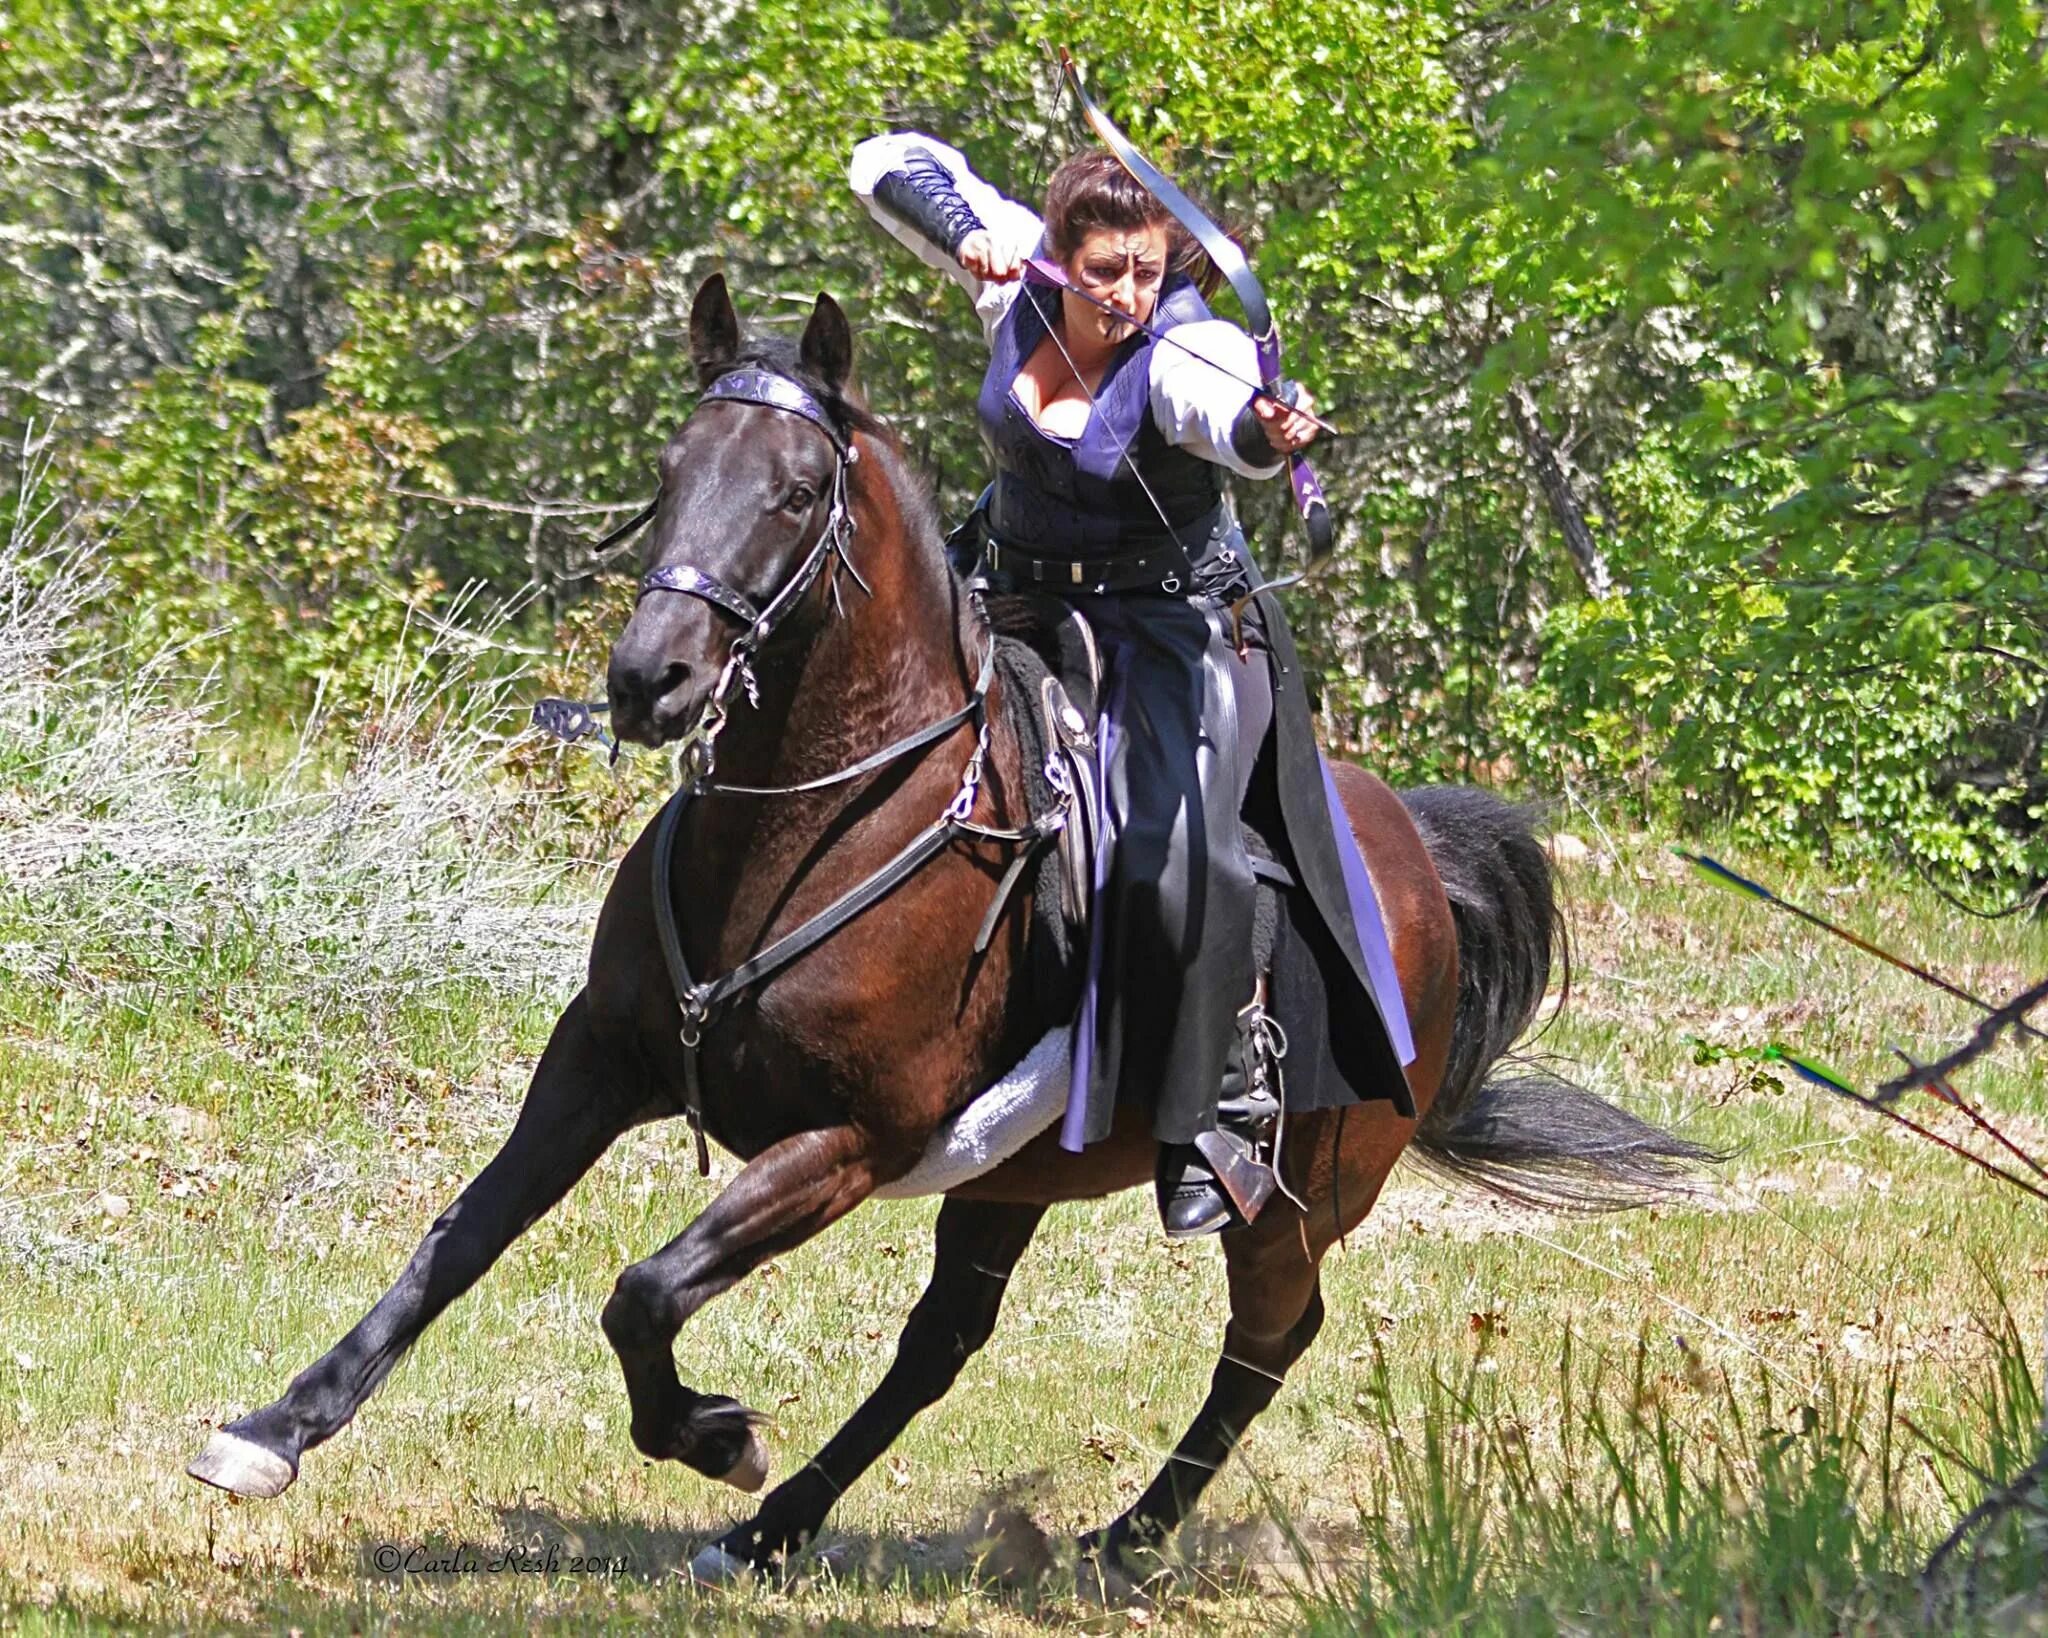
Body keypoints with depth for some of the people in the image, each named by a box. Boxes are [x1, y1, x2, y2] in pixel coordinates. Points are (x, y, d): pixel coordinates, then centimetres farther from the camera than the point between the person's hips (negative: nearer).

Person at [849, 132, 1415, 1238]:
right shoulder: (1016, 278, -9)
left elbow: (1226, 416, -48)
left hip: (1172, 619, -6)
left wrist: (1268, 434, -71)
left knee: (1172, 853, -24)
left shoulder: (1186, 355, -24)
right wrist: (961, 233, -21)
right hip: (1019, 596, 6)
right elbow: (893, 165, -2)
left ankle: (1228, 1102, -7)